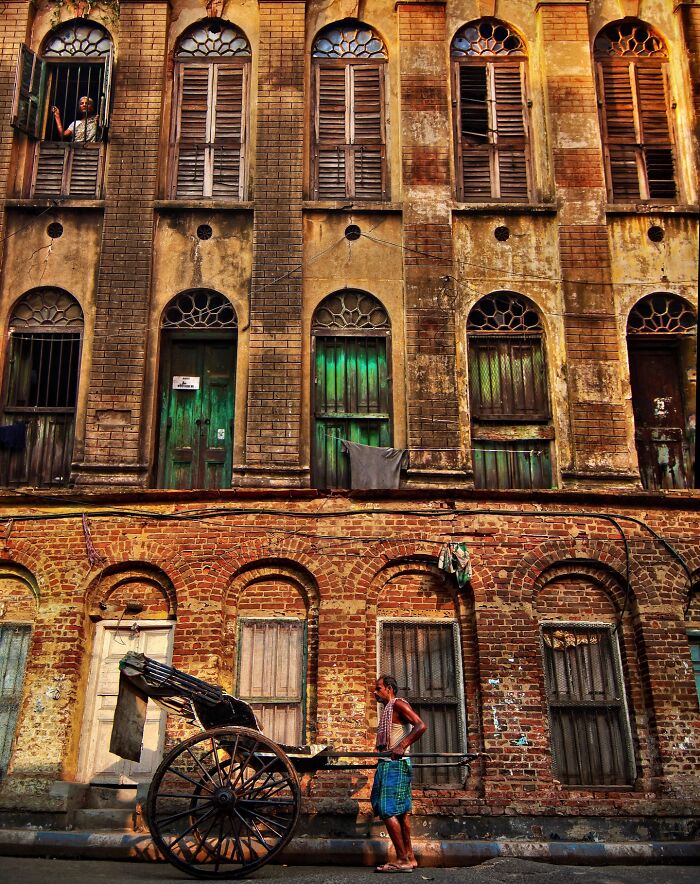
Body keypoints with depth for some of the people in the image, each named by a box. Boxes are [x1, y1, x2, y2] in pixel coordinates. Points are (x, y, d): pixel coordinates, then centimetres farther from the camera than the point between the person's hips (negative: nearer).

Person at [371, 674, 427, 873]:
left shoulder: (398, 704, -8)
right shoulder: (388, 710, 20)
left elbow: (421, 726, -20)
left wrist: (401, 747, -27)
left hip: (394, 764, -10)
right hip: (388, 765, 10)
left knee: (387, 811, -12)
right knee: (400, 812, 11)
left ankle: (402, 860, -10)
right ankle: (409, 857, 15)